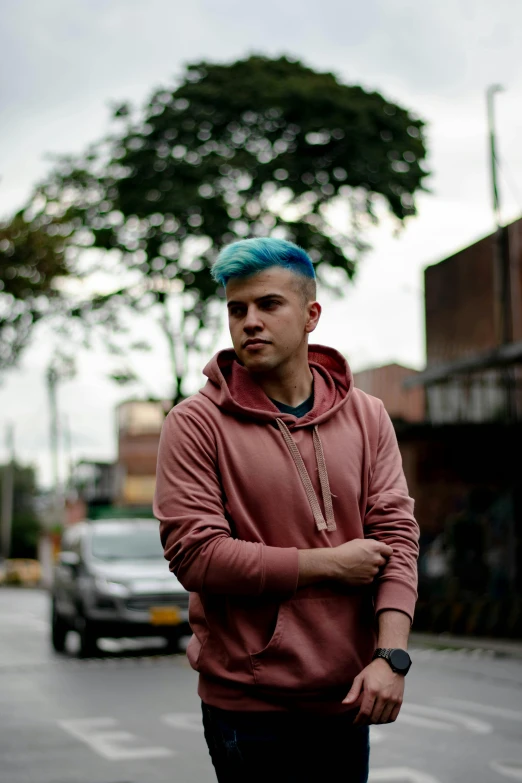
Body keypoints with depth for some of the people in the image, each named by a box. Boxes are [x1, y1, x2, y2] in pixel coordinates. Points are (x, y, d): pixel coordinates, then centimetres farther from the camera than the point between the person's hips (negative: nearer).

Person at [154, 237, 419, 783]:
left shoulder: (366, 417, 6)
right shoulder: (196, 424, -6)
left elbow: (397, 536, -1)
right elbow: (195, 555, -14)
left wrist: (390, 655, -15)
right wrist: (330, 564, -12)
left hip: (347, 699, 4)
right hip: (248, 704, -3)